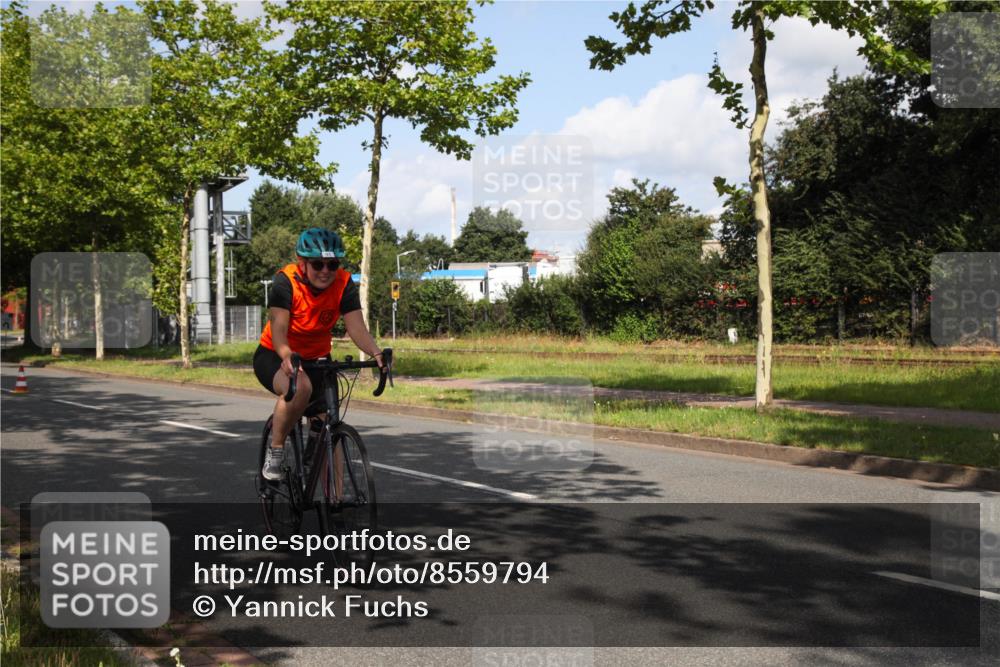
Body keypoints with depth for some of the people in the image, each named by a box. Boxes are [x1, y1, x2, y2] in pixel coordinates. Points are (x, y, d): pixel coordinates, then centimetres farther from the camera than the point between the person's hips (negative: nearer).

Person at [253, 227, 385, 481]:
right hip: (274, 357, -4)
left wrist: (376, 352, -46)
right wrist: (287, 357, -55)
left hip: (317, 359, 4)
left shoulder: (344, 284, -16)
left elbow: (356, 327, -26)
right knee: (300, 387, -36)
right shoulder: (286, 282, -25)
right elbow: (279, 329, -34)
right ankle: (275, 449, -14)